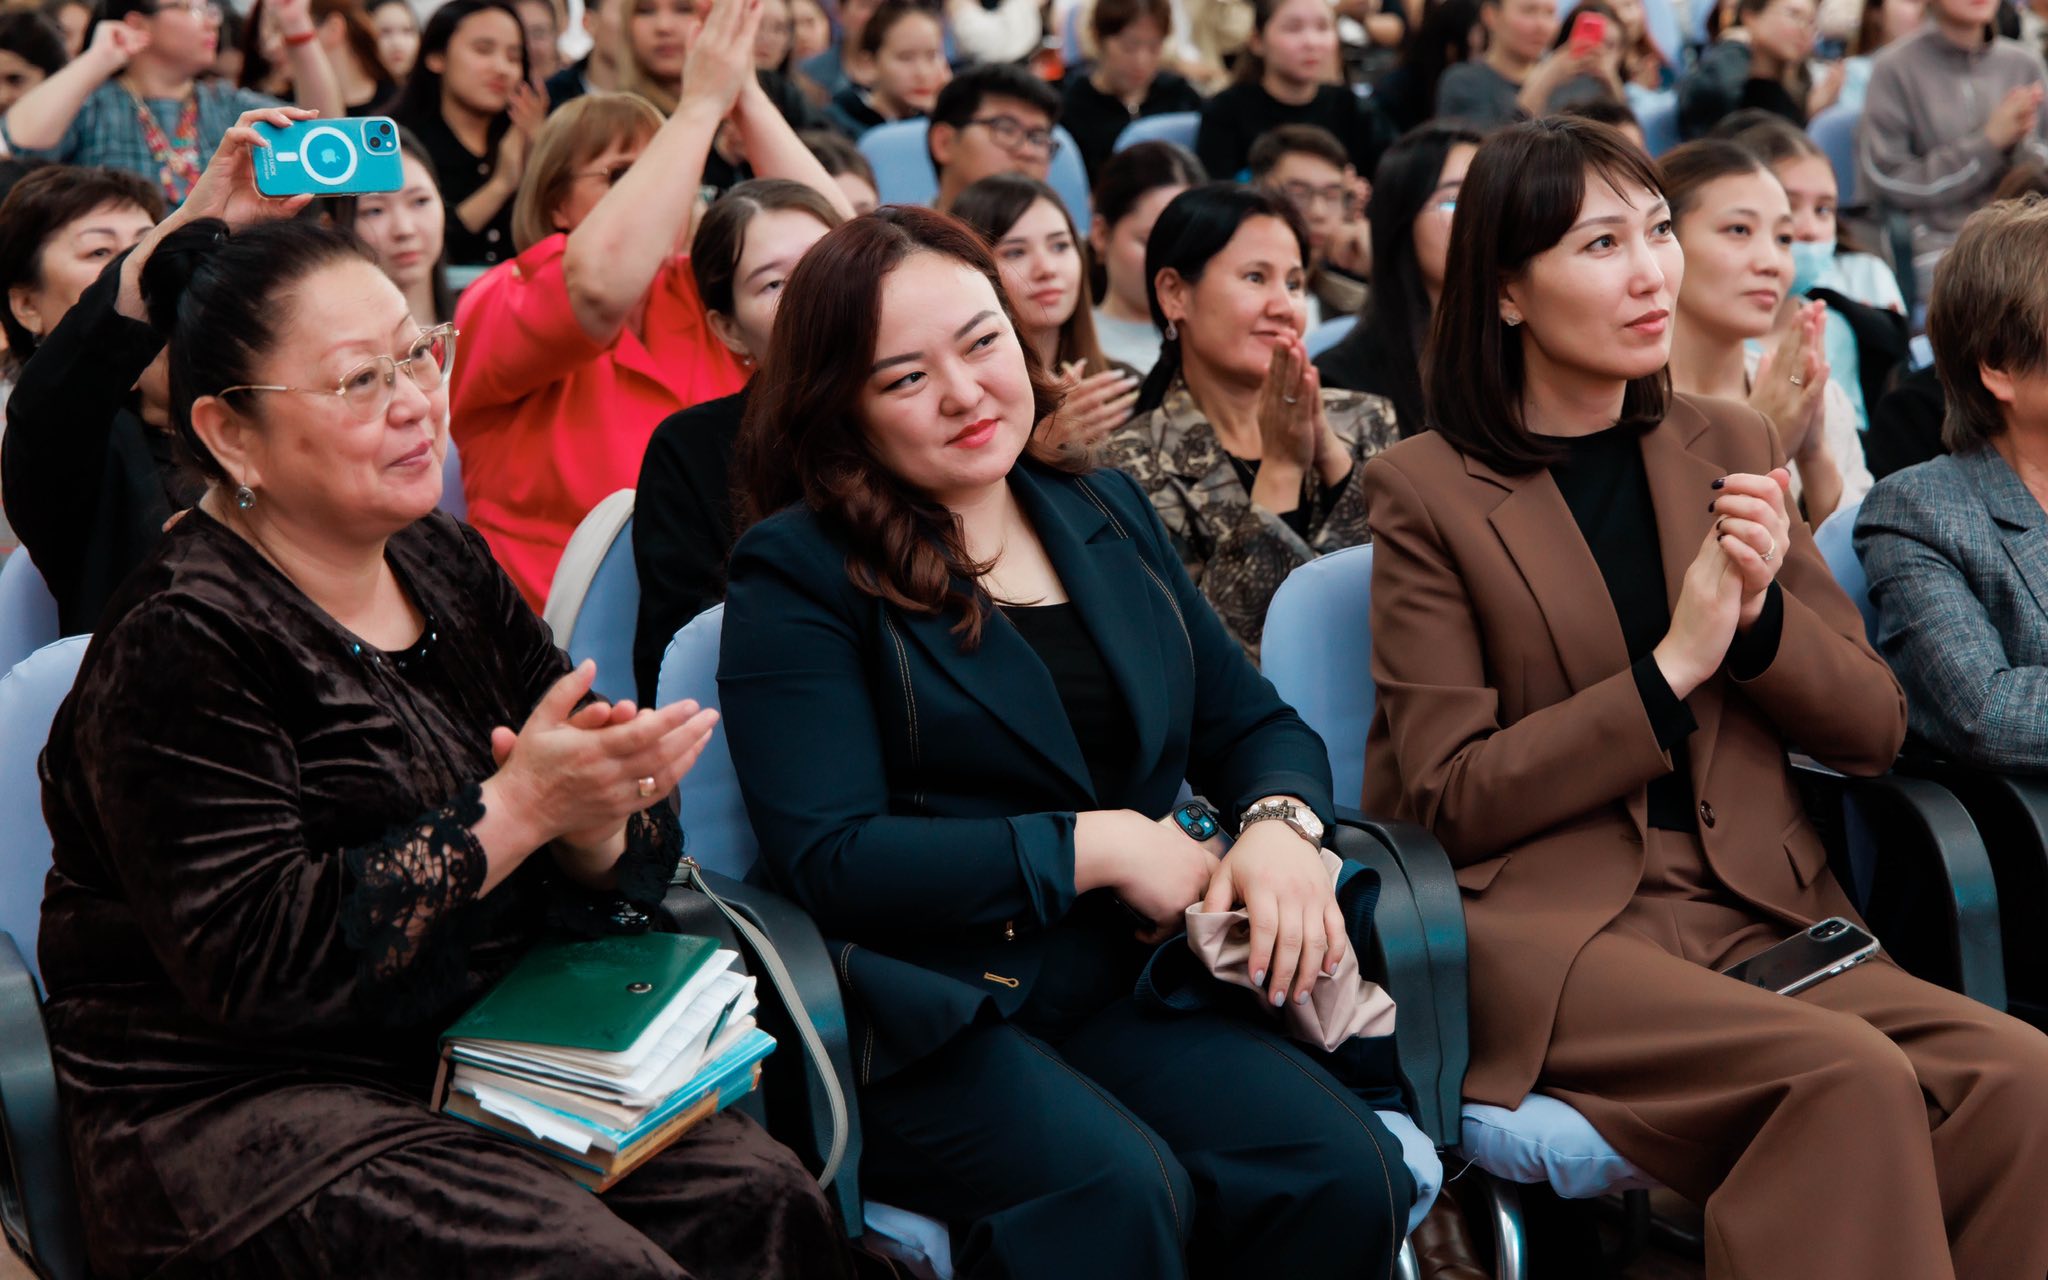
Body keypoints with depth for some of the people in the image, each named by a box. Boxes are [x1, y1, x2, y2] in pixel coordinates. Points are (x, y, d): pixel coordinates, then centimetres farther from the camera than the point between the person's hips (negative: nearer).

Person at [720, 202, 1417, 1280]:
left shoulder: (1105, 514, 18)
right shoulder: (798, 572, -1)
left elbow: (1254, 724, 19)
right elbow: (829, 861, -10)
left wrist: (1281, 826, -5)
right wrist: (1096, 847, -11)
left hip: (1125, 986, 5)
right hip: (925, 1017, -5)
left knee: (1342, 1176, -24)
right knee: (1116, 1193, -34)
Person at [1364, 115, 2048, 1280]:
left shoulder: (1730, 448, 14)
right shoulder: (1429, 491, 1)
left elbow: (1875, 732, 14)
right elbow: (1447, 797, -3)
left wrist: (1762, 616, -6)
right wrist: (1671, 669, -10)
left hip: (1766, 914, 5)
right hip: (1555, 930, -4)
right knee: (1854, 1078, -32)